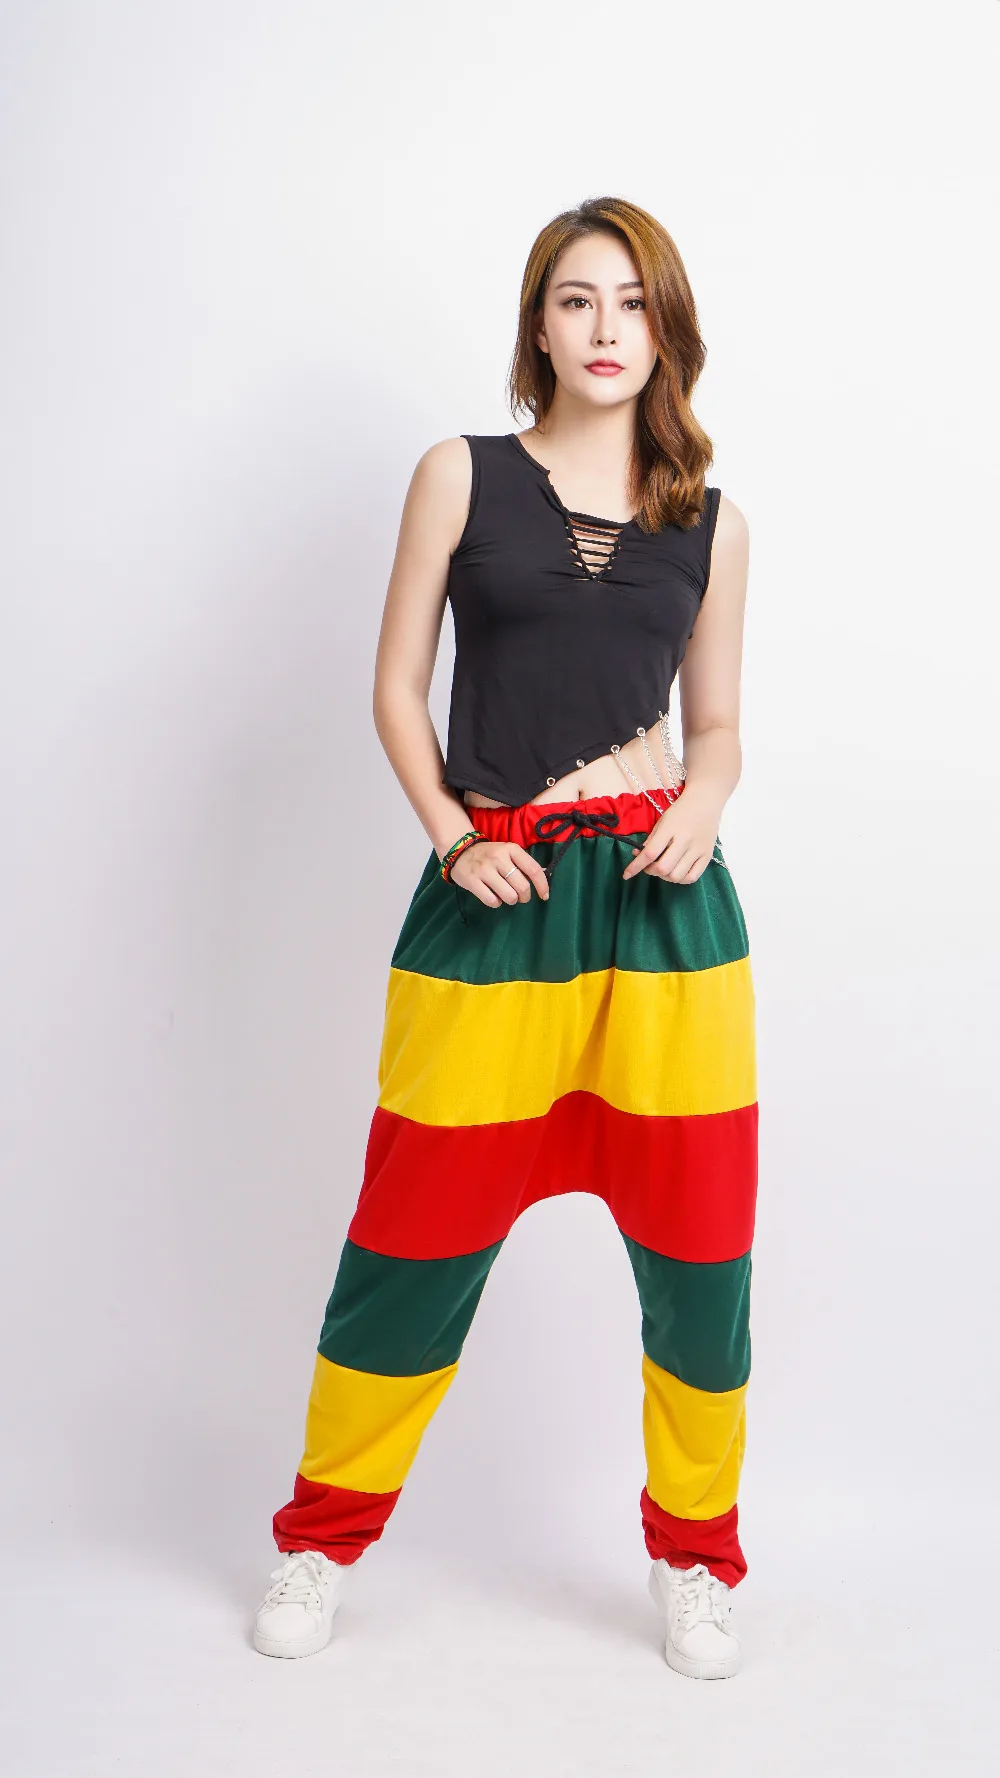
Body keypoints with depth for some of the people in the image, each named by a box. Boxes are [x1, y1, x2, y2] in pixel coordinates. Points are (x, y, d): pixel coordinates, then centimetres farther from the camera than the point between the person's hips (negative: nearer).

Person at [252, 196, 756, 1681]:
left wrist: (703, 803, -6)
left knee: (698, 1244, 4)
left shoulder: (711, 524, 10)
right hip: (495, 894, -1)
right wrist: (453, 835, -8)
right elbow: (399, 685, 6)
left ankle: (695, 1554, 27)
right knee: (417, 1229, 4)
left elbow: (716, 724, 16)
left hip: (662, 899, 2)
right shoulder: (462, 475, 5)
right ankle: (325, 1533, 27)